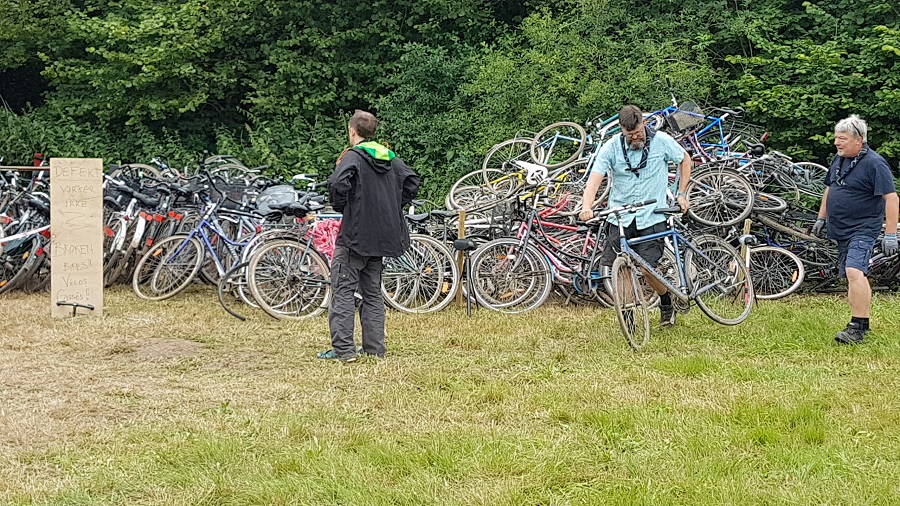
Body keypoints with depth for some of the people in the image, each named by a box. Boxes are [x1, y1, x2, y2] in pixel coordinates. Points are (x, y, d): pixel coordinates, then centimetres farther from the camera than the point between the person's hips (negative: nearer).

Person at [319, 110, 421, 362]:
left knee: (344, 290, -3)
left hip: (355, 234, -7)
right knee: (372, 291, 14)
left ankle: (343, 349, -8)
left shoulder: (353, 156, -11)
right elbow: (411, 182, 10)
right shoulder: (390, 157, 10)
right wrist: (392, 208, 13)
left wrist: (340, 207, -8)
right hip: (381, 235, 7)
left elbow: (338, 184, -27)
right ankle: (374, 348, 13)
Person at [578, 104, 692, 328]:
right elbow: (594, 179, -15)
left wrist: (681, 194, 6)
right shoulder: (612, 147, -6)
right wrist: (586, 207, -33)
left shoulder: (661, 141, -5)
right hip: (620, 218, 2)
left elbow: (685, 160, 13)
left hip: (652, 218, -2)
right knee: (612, 266, -9)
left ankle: (667, 303, 18)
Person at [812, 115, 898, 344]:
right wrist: (821, 217, 25)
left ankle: (856, 327, -23)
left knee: (854, 272, -22)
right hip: (841, 230, 8)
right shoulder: (839, 159, 11)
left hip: (863, 230, -8)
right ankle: (863, 321, 19)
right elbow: (829, 188, 26)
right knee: (856, 276, 12)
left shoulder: (875, 164, -14)